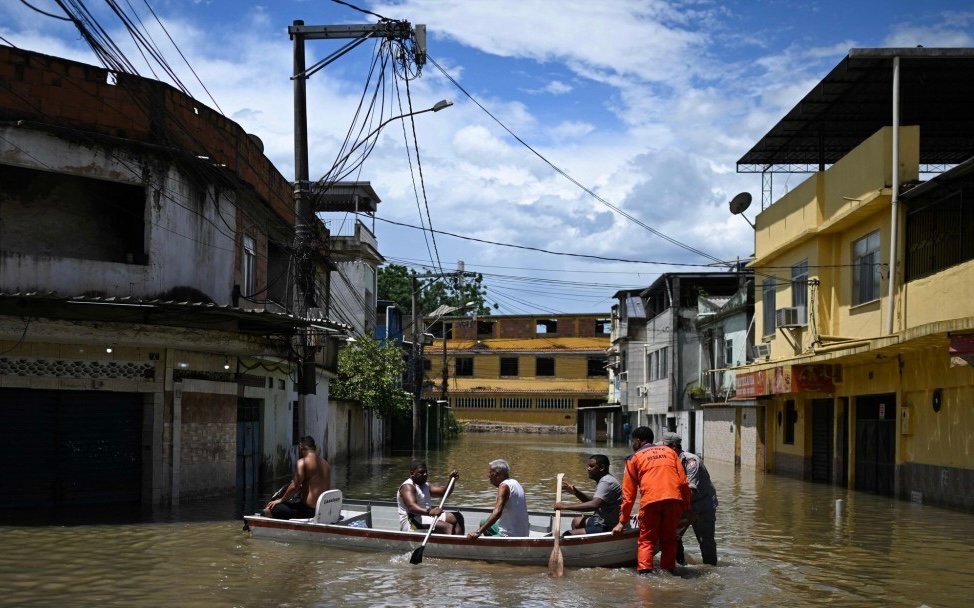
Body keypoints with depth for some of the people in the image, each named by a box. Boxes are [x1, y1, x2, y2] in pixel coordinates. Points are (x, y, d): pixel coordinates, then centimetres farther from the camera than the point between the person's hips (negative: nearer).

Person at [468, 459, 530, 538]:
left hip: (510, 535, -10)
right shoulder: (514, 483, 11)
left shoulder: (504, 486, -17)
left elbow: (497, 513, -30)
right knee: (483, 523, 25)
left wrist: (478, 532, -33)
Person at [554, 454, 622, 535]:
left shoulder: (606, 482, -21)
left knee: (568, 535, -17)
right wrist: (575, 491, 7)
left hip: (607, 528, -11)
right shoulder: (603, 480, 12)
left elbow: (594, 505, -35)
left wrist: (566, 506, -31)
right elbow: (593, 501, 22)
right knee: (576, 521, 30)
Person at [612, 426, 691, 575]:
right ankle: (669, 571, 12)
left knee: (646, 540, 5)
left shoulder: (634, 458, 17)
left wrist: (622, 522, 18)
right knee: (669, 539, 15)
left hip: (650, 501, -3)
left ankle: (645, 571, -10)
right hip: (674, 499, 3)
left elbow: (628, 494, 15)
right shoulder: (669, 451, 25)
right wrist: (686, 507, 16)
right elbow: (683, 482, 14)